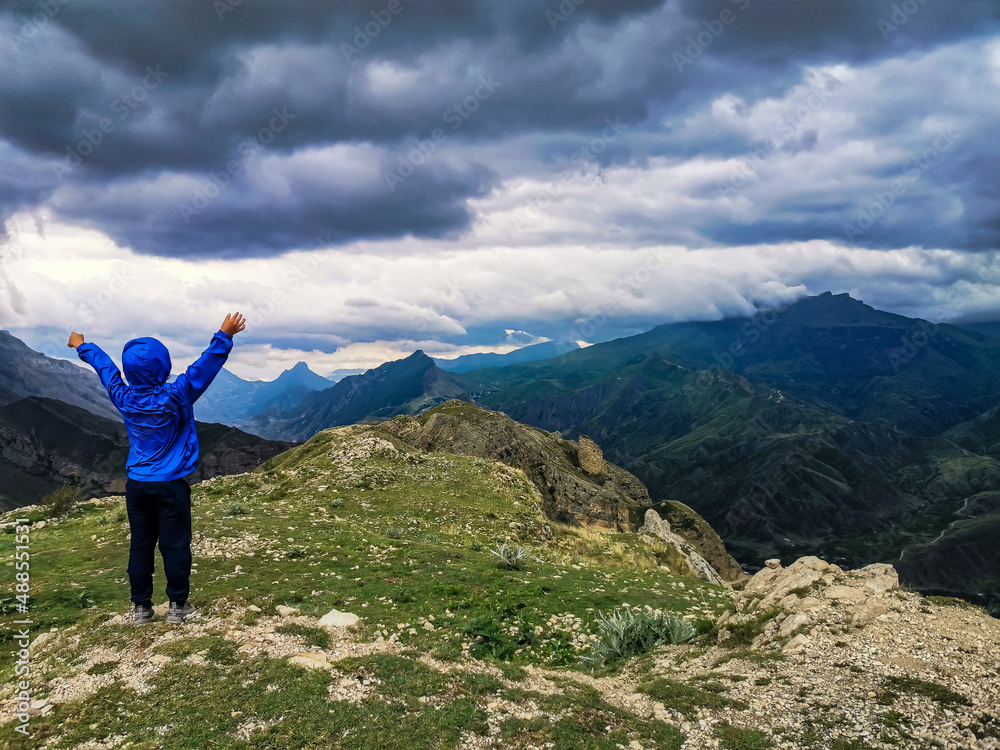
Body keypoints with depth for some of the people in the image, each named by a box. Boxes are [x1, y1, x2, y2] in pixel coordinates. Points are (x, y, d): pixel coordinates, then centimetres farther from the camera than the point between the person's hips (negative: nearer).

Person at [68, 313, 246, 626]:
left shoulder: (123, 397, -3)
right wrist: (224, 336, -18)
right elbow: (205, 366, -20)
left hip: (136, 485, 5)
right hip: (171, 485, -4)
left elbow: (104, 366, 14)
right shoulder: (175, 398, -17)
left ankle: (141, 607, 19)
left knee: (140, 545, 11)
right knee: (175, 545, 5)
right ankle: (178, 605, 12)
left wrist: (82, 346, 29)